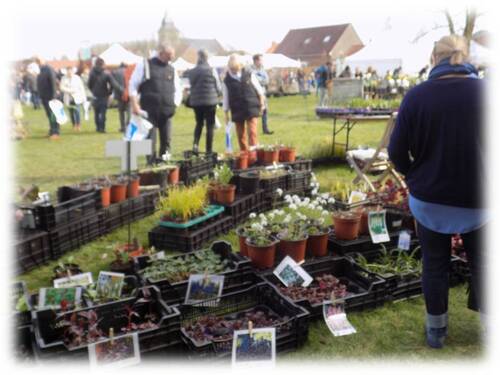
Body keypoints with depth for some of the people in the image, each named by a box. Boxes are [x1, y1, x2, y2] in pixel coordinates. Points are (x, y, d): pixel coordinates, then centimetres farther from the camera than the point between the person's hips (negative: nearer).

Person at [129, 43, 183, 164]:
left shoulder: (172, 69, 13)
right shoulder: (144, 65, 2)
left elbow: (178, 90, 19)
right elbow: (133, 85, 0)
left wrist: (175, 104, 4)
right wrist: (135, 104, -8)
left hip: (166, 112, 4)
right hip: (149, 111, -4)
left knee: (166, 140, 5)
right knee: (150, 140, -3)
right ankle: (152, 165, 3)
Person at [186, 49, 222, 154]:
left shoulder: (192, 72, 0)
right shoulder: (212, 71, -8)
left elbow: (191, 86, 7)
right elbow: (218, 87, -2)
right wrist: (217, 95, 19)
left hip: (195, 101, 3)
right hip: (210, 101, -3)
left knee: (199, 123, 19)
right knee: (210, 125, 5)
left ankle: (195, 143, -2)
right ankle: (208, 150, 6)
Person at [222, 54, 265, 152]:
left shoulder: (248, 74, 0)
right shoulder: (227, 80, -1)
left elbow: (259, 90, 7)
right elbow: (225, 99, 3)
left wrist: (261, 104, 5)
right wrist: (226, 114, 3)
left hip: (251, 108, -1)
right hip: (237, 111, 1)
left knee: (252, 132, -10)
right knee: (240, 134, 7)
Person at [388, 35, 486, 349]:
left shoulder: (416, 96, -12)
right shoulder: (484, 91, -12)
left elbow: (397, 152, -9)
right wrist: (479, 179, 11)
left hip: (429, 199, 0)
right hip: (477, 199, 0)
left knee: (435, 266, 16)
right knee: (481, 264, 21)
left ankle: (436, 330, 30)